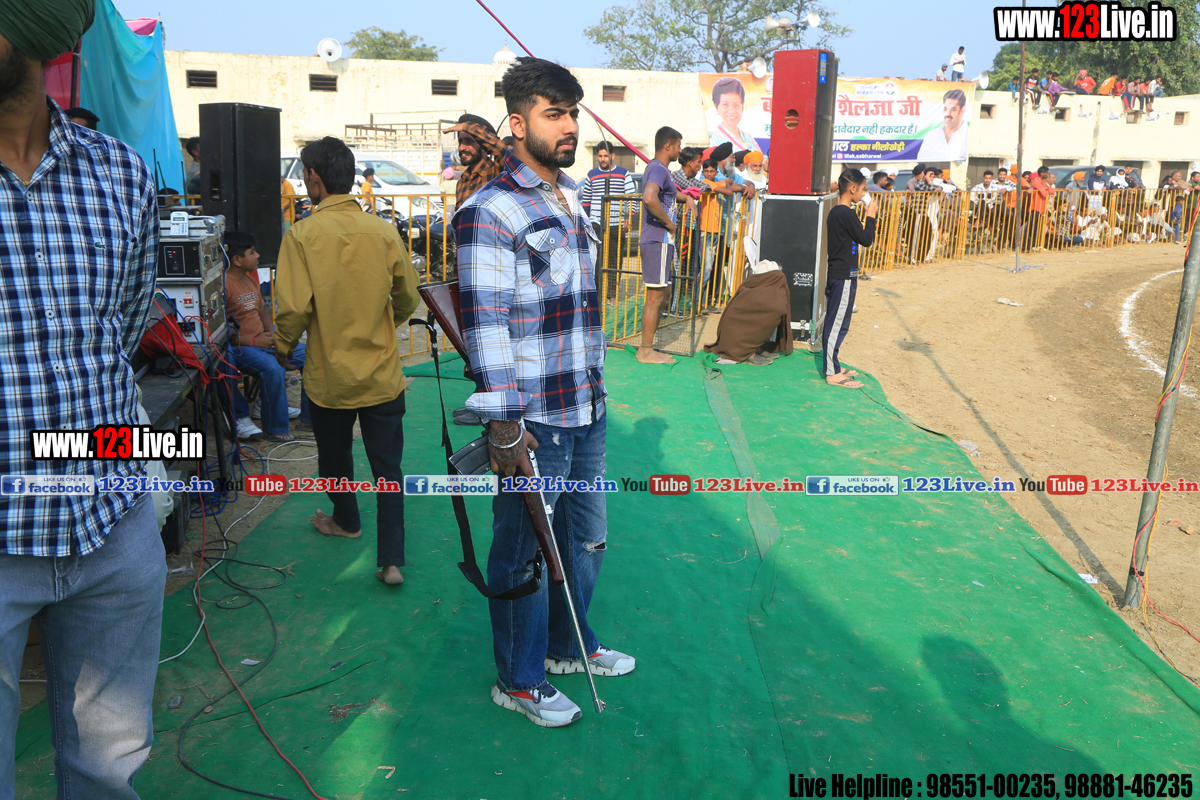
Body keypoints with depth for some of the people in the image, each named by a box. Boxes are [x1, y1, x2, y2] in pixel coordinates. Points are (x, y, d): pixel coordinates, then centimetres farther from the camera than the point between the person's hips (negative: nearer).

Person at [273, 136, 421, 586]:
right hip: (382, 374, 1)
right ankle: (392, 559, 5)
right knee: (387, 466, 8)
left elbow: (293, 308, -17)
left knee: (335, 456, 23)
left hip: (329, 375, -1)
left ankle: (346, 521, 45)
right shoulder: (385, 233, -6)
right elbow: (408, 300, 4)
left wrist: (283, 347, 3)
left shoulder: (303, 235, -14)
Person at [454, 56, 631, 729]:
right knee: (525, 552, 6)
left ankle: (569, 644, 43)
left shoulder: (574, 199, 13)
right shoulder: (490, 211, -14)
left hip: (588, 410, 8)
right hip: (533, 421, -8)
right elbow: (487, 326, -18)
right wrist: (504, 428, -20)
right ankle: (518, 681, 26)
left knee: (588, 538, 20)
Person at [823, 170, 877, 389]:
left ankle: (833, 367, 24)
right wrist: (870, 216, -4)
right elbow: (866, 239, -12)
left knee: (835, 323, 15)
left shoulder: (835, 212, 12)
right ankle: (833, 374, -3)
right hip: (844, 276, -10)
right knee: (837, 324, -6)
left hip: (836, 274, 10)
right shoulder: (847, 214, -18)